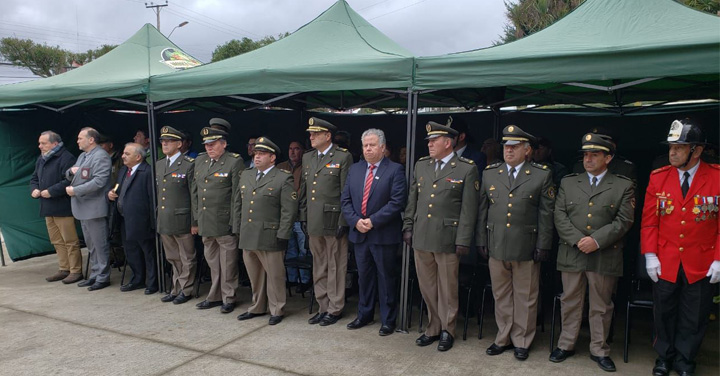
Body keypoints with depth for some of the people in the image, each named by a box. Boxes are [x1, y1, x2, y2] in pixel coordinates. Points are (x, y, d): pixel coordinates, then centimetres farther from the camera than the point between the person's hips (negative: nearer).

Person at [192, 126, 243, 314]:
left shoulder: (234, 162, -9)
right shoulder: (200, 161, 10)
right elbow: (195, 190, 16)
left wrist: (234, 222, -13)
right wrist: (196, 218, 13)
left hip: (224, 223, -6)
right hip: (205, 223, 6)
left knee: (227, 262, 3)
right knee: (212, 261, 17)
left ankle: (228, 298, 16)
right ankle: (215, 296, 29)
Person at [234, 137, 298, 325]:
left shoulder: (284, 178, -6)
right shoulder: (246, 175, 13)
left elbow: (289, 210, -10)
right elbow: (239, 204, 17)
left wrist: (282, 236, -13)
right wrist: (238, 230, 13)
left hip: (270, 237, -6)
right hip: (247, 237, 6)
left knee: (274, 275, 4)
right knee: (254, 275, 17)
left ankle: (276, 310, 18)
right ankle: (257, 307, 31)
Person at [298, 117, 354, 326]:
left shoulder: (343, 157, -6)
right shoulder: (307, 157, 13)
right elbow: (303, 190, 17)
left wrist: (343, 221, -12)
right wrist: (303, 217, 12)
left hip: (333, 221, -6)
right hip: (314, 223, 6)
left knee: (335, 268, 3)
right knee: (319, 268, 13)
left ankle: (335, 309, 14)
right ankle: (323, 307, 24)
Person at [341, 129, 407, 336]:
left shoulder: (395, 170, -6)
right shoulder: (354, 169, 10)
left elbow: (397, 202, -14)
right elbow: (345, 200, 8)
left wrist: (373, 221, -18)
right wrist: (356, 221, -8)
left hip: (384, 234, -5)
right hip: (359, 233, 5)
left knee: (385, 277, 5)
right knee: (364, 276, 16)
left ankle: (388, 320, 18)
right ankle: (364, 315, 30)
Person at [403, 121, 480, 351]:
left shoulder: (467, 169, -4)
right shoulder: (421, 165, 11)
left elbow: (469, 209, -6)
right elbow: (412, 200, 15)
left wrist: (463, 241, -9)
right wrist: (408, 227, 10)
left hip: (447, 238, -5)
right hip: (421, 237, 5)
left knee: (447, 289, 7)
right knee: (427, 287, 13)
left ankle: (447, 331, 24)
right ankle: (434, 328, 28)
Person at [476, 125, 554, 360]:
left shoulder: (541, 176, -1)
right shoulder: (489, 173, 7)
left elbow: (546, 214, -1)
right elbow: (482, 210, 9)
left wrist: (542, 246, -4)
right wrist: (481, 241, 6)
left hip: (526, 249, -2)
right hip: (496, 246, 3)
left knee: (525, 298, 9)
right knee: (501, 296, 13)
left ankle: (522, 341, 24)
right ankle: (504, 338, 28)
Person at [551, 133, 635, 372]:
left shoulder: (623, 186, 4)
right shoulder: (568, 182, 9)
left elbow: (624, 220, -5)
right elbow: (560, 216, 2)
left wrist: (597, 241, -16)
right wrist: (577, 240, -12)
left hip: (605, 257, -1)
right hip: (571, 255, 2)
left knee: (601, 306, 9)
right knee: (570, 302, 11)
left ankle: (599, 350, 24)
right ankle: (566, 345, 24)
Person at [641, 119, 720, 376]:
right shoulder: (658, 177, 0)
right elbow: (649, 220, 1)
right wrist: (650, 255, -5)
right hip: (664, 263, 1)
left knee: (694, 318, 10)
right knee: (664, 314, 13)